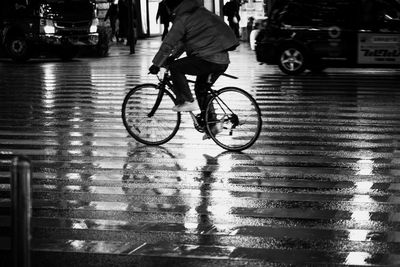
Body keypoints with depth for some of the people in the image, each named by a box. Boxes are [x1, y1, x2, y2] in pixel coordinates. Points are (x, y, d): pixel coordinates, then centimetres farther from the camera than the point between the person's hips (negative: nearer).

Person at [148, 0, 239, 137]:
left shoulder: (182, 18, -7)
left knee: (175, 67, -4)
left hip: (208, 59, -9)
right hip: (223, 60, 9)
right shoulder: (199, 12, 21)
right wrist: (173, 56, 32)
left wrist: (156, 64, 0)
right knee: (201, 89, 23)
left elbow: (168, 43, -7)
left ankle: (187, 101, -2)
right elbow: (184, 39, 31)